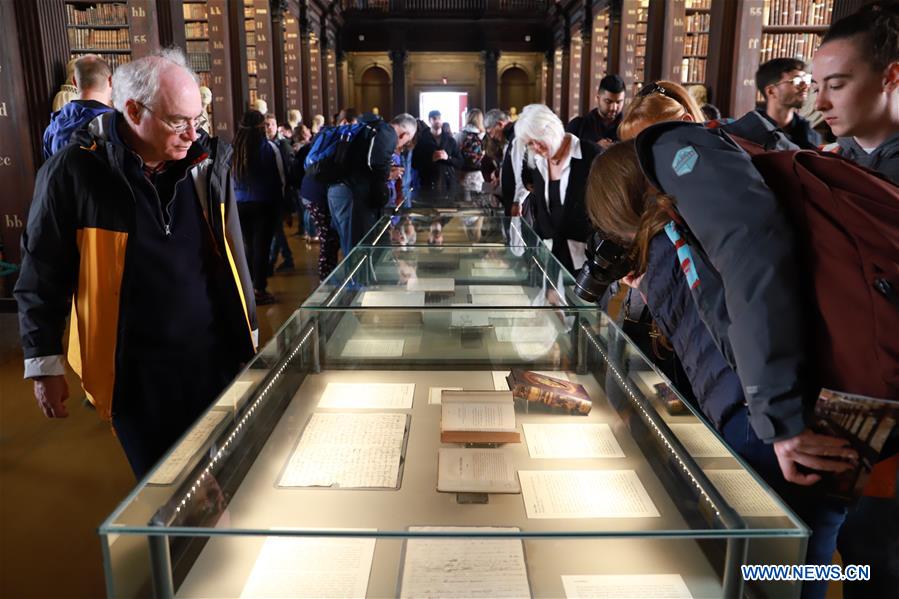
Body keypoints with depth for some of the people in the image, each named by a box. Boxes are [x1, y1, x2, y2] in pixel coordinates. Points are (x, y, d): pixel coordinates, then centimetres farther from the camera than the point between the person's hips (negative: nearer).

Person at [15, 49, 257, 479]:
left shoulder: (208, 161, 0)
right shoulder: (74, 171, -10)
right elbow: (42, 276, 0)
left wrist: (248, 333, 14)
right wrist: (44, 366, 3)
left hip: (217, 359, 3)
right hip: (135, 374, -2)